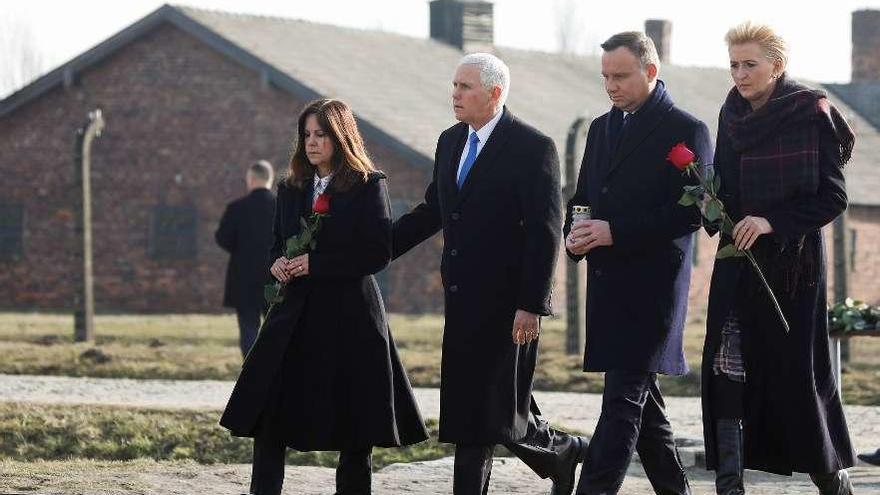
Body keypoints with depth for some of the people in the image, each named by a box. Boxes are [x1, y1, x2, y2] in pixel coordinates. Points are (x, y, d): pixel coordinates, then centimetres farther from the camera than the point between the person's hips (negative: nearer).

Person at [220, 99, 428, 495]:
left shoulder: (368, 186, -4)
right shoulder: (291, 189, 13)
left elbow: (377, 253, -12)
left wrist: (315, 264, -16)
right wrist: (279, 264, -3)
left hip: (350, 314, -5)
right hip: (297, 314, 5)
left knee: (354, 421, 2)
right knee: (270, 416, -3)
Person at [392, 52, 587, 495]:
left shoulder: (533, 148, -11)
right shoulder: (451, 142, 12)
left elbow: (545, 234, -14)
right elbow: (433, 211, 22)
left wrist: (530, 306, -19)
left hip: (506, 304, -7)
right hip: (463, 300, 7)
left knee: (501, 411, -4)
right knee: (465, 409, 7)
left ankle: (564, 453, 23)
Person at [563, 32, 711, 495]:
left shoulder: (686, 130, -7)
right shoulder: (602, 128, 16)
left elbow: (691, 212, -14)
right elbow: (583, 196, 23)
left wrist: (616, 231, -19)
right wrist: (576, 235, 0)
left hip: (652, 283, -8)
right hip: (608, 284, 8)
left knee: (623, 399, -12)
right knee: (640, 397, 12)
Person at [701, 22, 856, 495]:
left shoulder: (812, 114, -9)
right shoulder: (733, 115, 8)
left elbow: (833, 198, -10)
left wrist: (772, 221, -20)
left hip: (793, 259, -5)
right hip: (738, 259, 5)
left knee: (795, 365, 1)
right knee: (728, 366, -6)